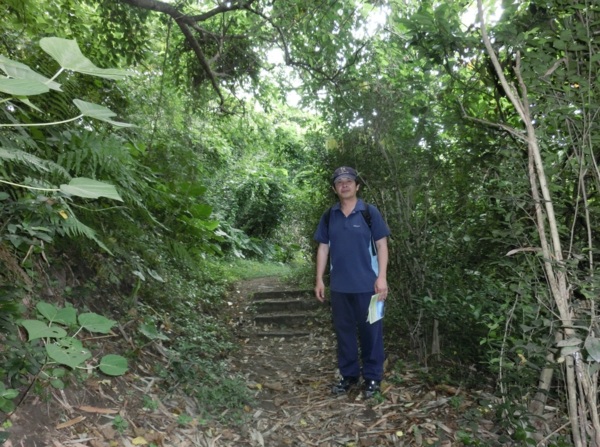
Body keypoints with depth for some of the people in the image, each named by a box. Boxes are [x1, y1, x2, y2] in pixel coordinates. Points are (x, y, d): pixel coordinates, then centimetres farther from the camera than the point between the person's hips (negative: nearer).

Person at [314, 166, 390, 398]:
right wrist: (319, 280, 5)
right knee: (343, 331, 13)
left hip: (367, 284, -3)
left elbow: (381, 244, -4)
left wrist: (382, 277, -11)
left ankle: (372, 377, 20)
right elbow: (323, 248, 9)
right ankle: (348, 374, 28)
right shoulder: (328, 216, 7)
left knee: (370, 331, 6)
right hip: (339, 285, 4)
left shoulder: (370, 212, -4)